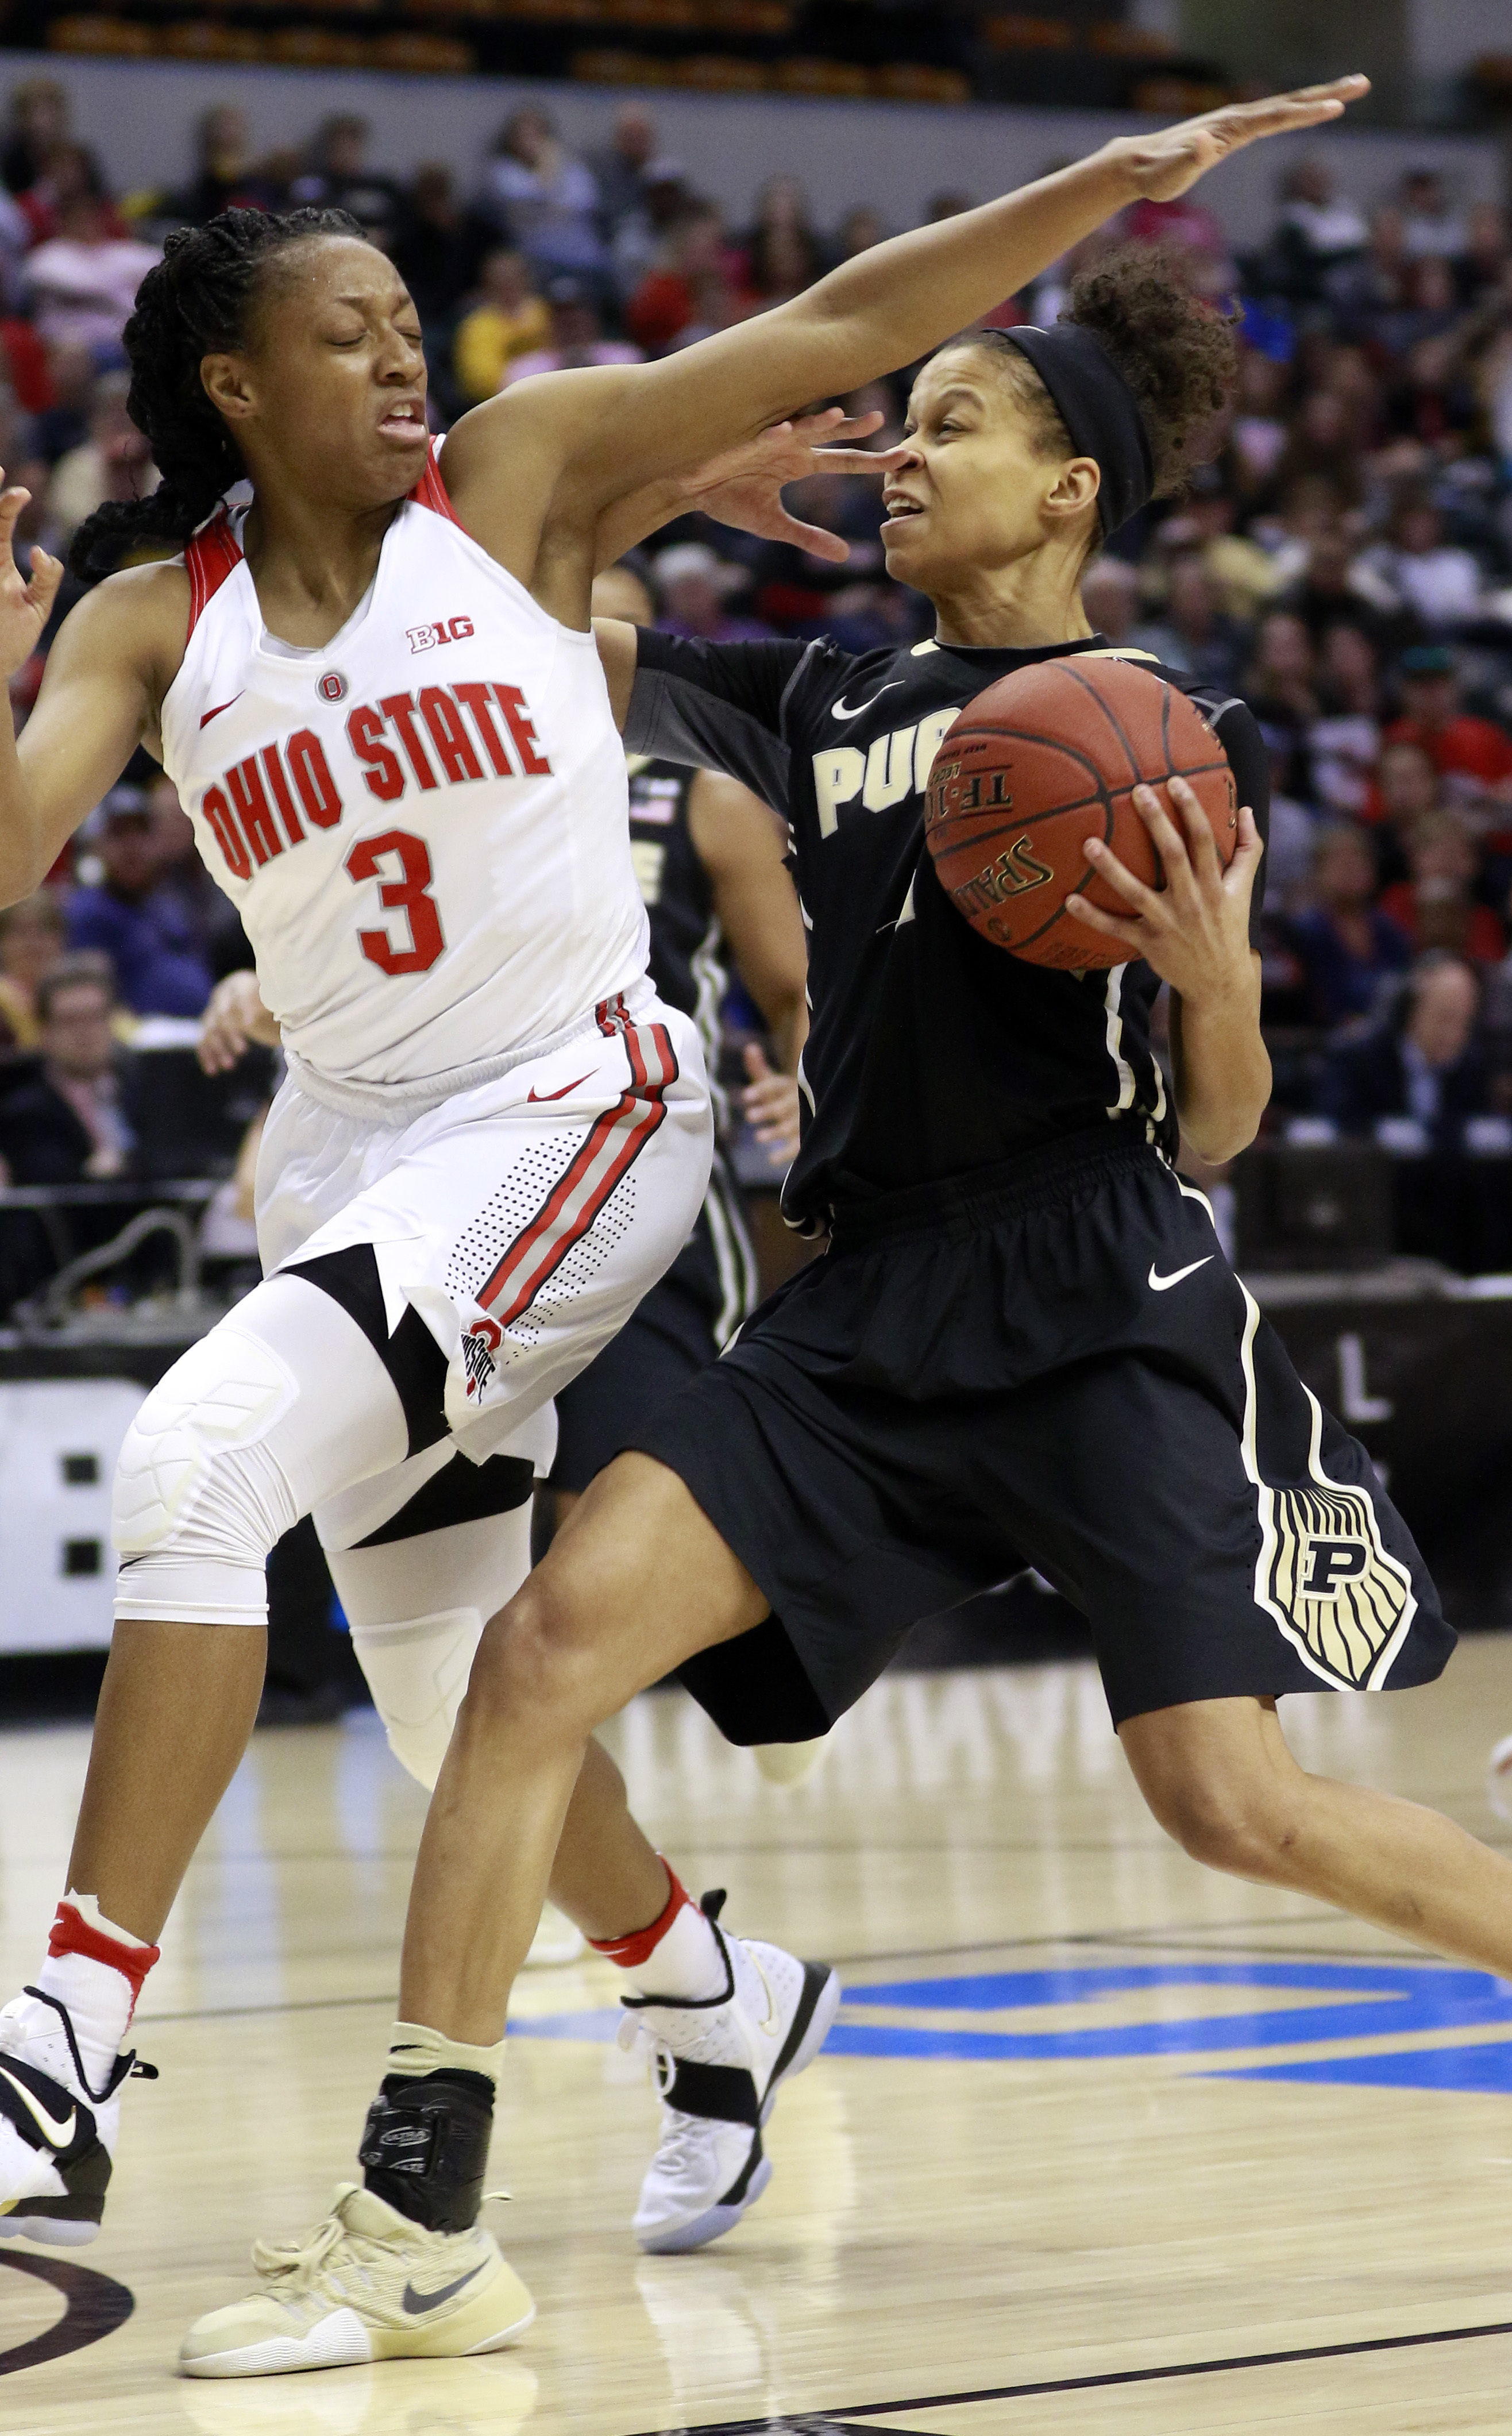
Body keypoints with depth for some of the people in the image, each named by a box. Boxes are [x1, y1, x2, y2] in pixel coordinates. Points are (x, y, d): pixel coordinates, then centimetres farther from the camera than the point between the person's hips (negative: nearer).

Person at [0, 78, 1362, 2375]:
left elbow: (837, 328, -6)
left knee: (199, 1459, -26)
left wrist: (1115, 177, -12)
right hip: (351, 1137, 5)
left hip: (575, 1104, -5)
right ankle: (723, 1995, 40)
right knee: (458, 1686, 12)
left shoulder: (521, 469, -2)